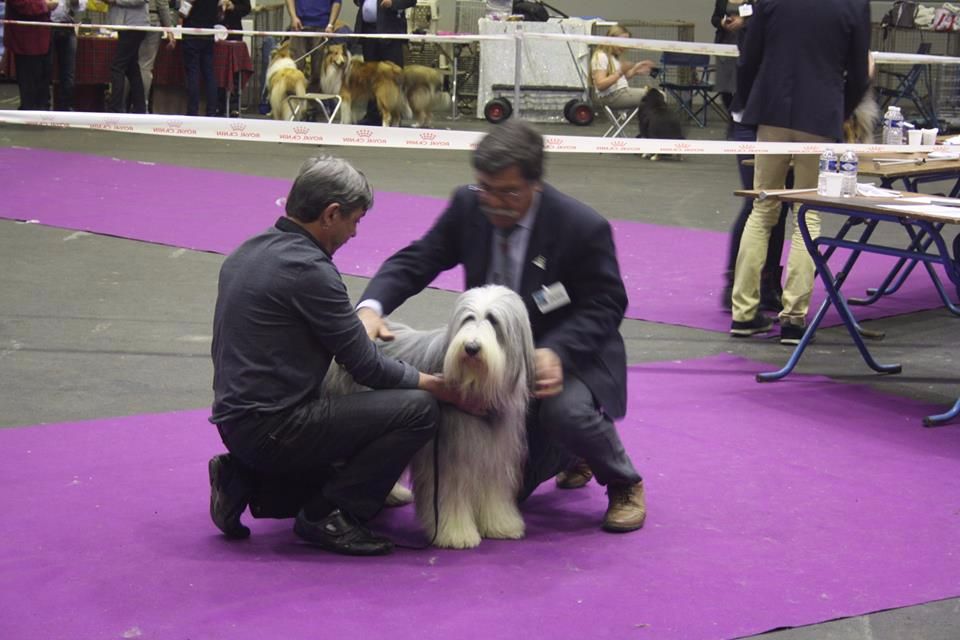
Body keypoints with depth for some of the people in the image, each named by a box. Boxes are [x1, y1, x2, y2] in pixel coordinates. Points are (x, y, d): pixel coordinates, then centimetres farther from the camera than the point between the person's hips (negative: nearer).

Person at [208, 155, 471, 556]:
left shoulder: (247, 252, 10)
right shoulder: (308, 269, -18)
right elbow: (366, 368, -13)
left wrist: (358, 328, 35)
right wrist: (439, 386, 0)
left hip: (234, 418, 10)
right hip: (271, 428, -10)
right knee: (418, 409, -14)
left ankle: (243, 476, 13)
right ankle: (328, 516, -6)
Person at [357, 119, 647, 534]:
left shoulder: (583, 227, -23)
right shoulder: (468, 206, -11)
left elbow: (604, 307, -18)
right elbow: (415, 262, -9)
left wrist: (556, 352, -36)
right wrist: (371, 306, -29)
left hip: (571, 355, -5)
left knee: (566, 409, -40)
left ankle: (625, 485, -6)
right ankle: (570, 455, 37)